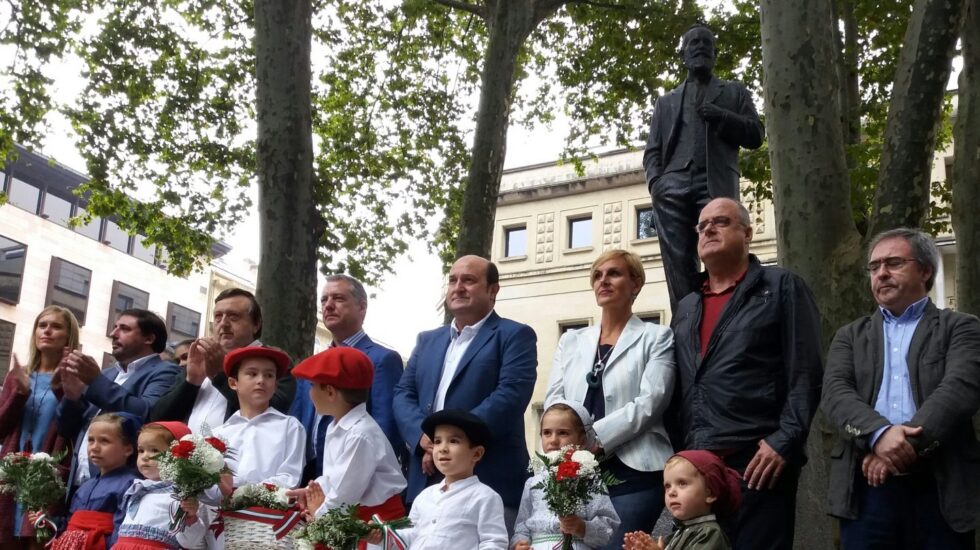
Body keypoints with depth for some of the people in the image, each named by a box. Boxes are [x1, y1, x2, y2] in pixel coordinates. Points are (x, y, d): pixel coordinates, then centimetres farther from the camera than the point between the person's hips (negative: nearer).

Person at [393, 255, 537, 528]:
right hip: (427, 481, 5)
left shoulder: (514, 336, 1)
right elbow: (403, 394, 12)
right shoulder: (427, 340, 20)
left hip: (489, 484, -5)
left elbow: (510, 396, -13)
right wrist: (423, 436, -9)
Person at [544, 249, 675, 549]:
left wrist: (594, 439, -15)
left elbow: (649, 404, -7)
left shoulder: (656, 337, 6)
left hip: (633, 472, -4)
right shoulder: (571, 340, 18)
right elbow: (553, 400, 7)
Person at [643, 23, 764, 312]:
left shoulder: (734, 91, 24)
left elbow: (756, 135, 13)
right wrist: (655, 180, -3)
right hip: (672, 188, 2)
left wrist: (721, 116, -3)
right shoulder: (666, 101, 28)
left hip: (715, 185, -2)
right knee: (678, 268, -7)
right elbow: (652, 149, 18)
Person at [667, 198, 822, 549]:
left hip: (757, 461, -6)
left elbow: (806, 374, -6)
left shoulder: (781, 287, 3)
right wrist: (676, 450, 9)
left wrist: (784, 441, -15)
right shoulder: (686, 308, 20)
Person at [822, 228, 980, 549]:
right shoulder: (851, 336, 17)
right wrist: (879, 433, -19)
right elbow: (836, 393, 1)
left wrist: (907, 445, -20)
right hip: (866, 487, 2)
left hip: (941, 487, -2)